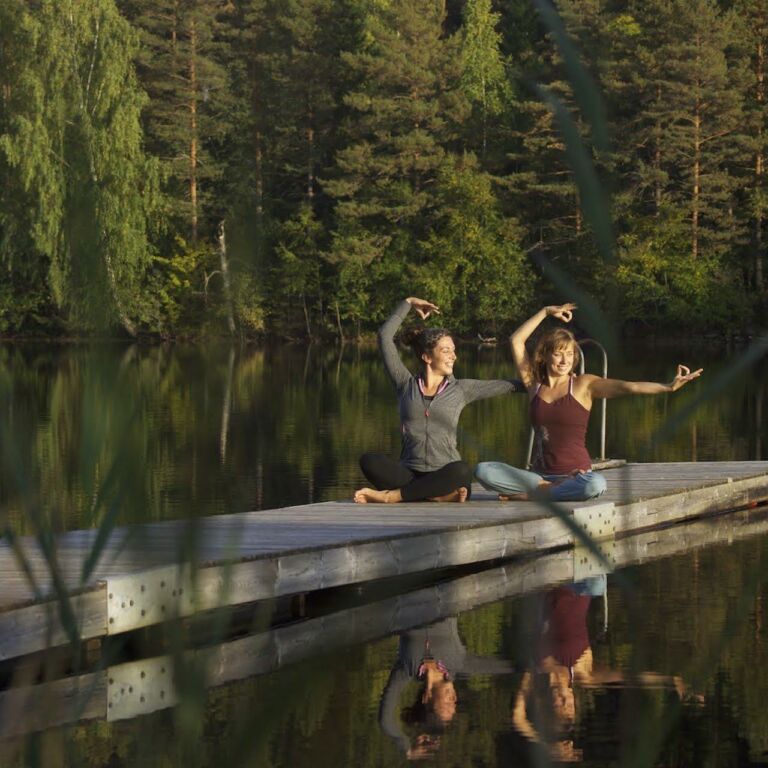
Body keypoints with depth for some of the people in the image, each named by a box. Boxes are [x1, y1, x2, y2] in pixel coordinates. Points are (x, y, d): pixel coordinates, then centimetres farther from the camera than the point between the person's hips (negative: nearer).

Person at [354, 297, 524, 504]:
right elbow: (385, 336, 12)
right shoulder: (406, 384, 12)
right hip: (410, 473, 1)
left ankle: (391, 495, -28)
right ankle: (441, 496, -34)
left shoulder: (461, 389, 13)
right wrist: (408, 304, 17)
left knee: (462, 471, -36)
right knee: (370, 462, -28)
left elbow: (506, 386, 11)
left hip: (445, 476, -1)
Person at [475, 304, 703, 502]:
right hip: (541, 474, 3)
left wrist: (668, 387, -25)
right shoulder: (535, 384, 10)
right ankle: (550, 489, -21)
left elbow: (627, 387, -12)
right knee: (483, 470, -21)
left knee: (596, 484, -40)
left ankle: (530, 494, -20)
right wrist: (546, 312, 13)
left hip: (574, 475, -2)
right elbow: (516, 340, 13)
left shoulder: (584, 385, 1)